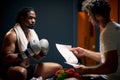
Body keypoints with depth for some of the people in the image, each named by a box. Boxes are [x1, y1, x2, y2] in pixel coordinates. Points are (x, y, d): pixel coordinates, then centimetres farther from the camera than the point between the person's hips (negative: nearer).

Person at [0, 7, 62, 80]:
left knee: (58, 67, 3)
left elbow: (36, 58, 15)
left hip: (28, 68, 7)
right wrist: (26, 53, -30)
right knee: (21, 72, -43)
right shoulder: (12, 34, -14)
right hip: (11, 69, -7)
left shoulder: (33, 33, 9)